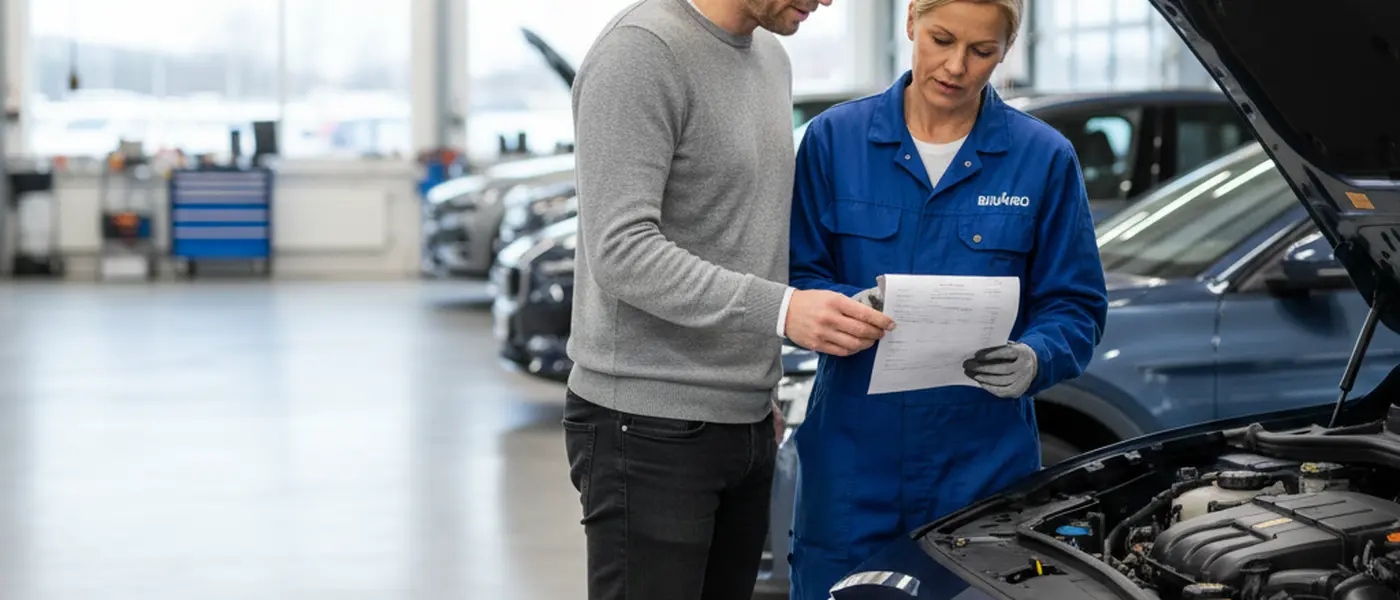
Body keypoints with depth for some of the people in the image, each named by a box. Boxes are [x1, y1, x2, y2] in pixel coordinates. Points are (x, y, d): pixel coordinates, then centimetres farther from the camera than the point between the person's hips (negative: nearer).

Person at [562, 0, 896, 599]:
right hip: (651, 430, -8)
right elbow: (621, 252, -21)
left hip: (747, 424, 8)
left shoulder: (770, 58, 14)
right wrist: (782, 309, -29)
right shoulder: (642, 52, -14)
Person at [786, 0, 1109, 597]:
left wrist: (1035, 360, -18)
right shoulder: (834, 138, 2)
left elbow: (1076, 306, 3)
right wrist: (853, 307, -18)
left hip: (983, 465, 0)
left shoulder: (1043, 157, 2)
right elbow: (796, 281, 3)